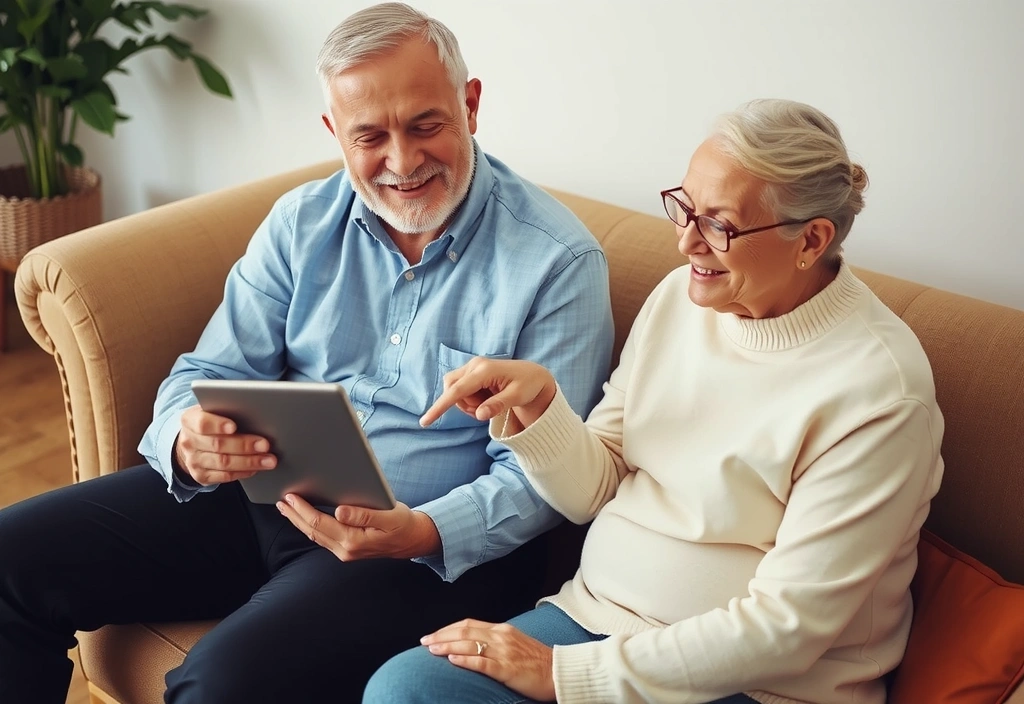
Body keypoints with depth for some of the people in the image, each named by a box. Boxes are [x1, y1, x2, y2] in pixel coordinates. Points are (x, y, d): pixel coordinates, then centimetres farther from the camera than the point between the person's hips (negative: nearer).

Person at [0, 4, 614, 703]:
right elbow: (209, 374, 6)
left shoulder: (559, 261, -10)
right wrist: (189, 442, -20)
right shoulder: (303, 223, 5)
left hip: (441, 544, -5)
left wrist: (424, 534, -30)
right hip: (260, 494, 6)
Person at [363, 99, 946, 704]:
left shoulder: (877, 390, -18)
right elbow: (592, 492, 6)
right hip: (599, 609, 6)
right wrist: (537, 400, -14)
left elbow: (787, 628, -18)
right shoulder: (680, 296, 3)